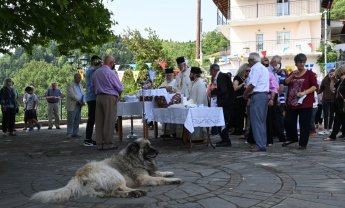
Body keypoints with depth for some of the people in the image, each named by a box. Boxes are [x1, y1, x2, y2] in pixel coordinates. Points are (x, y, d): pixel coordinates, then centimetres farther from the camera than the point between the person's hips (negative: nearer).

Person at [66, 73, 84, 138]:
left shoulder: (80, 85, 17)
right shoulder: (70, 84, -6)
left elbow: (83, 94, 14)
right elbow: (71, 94, -17)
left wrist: (83, 101, -5)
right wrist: (79, 101, -16)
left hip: (78, 105, 7)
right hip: (72, 105, -6)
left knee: (77, 120, 3)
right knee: (70, 120, -5)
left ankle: (75, 133, 6)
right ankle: (69, 133, -3)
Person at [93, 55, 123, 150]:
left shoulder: (96, 73, 12)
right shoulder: (110, 73, -11)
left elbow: (94, 86, 17)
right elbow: (120, 88, -7)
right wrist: (118, 95, 12)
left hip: (98, 97, 7)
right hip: (109, 98, -7)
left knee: (99, 121, 7)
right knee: (109, 121, -3)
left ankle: (99, 143, 10)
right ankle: (108, 143, -1)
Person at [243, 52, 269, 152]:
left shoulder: (255, 68, -9)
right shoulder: (264, 68, 21)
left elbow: (252, 84, -18)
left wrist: (245, 94, -4)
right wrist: (248, 93, 16)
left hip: (257, 96, -10)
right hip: (265, 94, 10)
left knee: (256, 121, -8)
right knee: (262, 121, 13)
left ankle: (260, 145, -9)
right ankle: (263, 143, 17)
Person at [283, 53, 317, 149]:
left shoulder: (309, 73, 1)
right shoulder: (292, 73, 16)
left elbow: (315, 86, -6)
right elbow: (286, 83, 4)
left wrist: (304, 92, -19)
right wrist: (292, 75, -10)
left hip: (305, 103, -4)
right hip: (291, 103, 5)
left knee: (304, 124, -1)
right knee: (289, 122, 9)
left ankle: (303, 143, 9)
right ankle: (291, 138, 30)